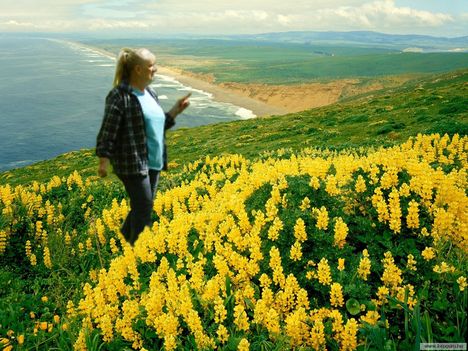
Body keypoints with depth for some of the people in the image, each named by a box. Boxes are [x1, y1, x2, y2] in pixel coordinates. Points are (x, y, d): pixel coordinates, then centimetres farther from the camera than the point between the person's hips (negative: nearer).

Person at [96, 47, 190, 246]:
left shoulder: (150, 94, 12)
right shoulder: (120, 96, -14)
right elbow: (107, 131, -16)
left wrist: (176, 111, 8)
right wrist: (103, 161, -21)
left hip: (153, 162, 9)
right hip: (133, 164, -9)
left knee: (142, 207, 17)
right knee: (144, 209, -4)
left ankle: (126, 239, 37)